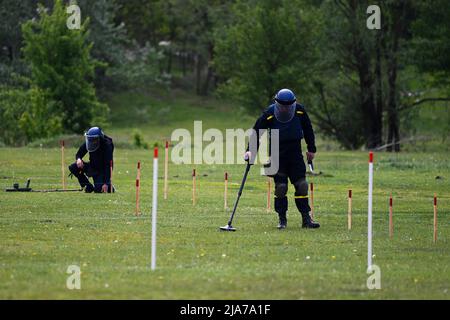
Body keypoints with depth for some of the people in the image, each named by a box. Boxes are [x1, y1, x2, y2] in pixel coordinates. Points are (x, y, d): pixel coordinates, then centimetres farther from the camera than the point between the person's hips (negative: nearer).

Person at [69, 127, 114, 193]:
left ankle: (109, 187, 12)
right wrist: (78, 159, -25)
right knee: (73, 167, -16)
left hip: (102, 170, -5)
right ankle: (88, 187, -2)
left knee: (98, 190, -25)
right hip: (92, 167, 5)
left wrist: (106, 183, -34)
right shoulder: (88, 143, -10)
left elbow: (108, 166, -29)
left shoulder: (107, 146, -26)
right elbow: (78, 154, 3)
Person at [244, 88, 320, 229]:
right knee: (280, 187, -6)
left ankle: (306, 219, 2)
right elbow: (257, 131, -6)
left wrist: (311, 149, 12)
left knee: (301, 185, -3)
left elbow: (308, 130, 9)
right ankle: (282, 219, 5)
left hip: (295, 154, 2)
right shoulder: (269, 114, -14)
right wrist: (251, 150, -17)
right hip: (277, 155, -2)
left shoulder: (300, 111, -6)